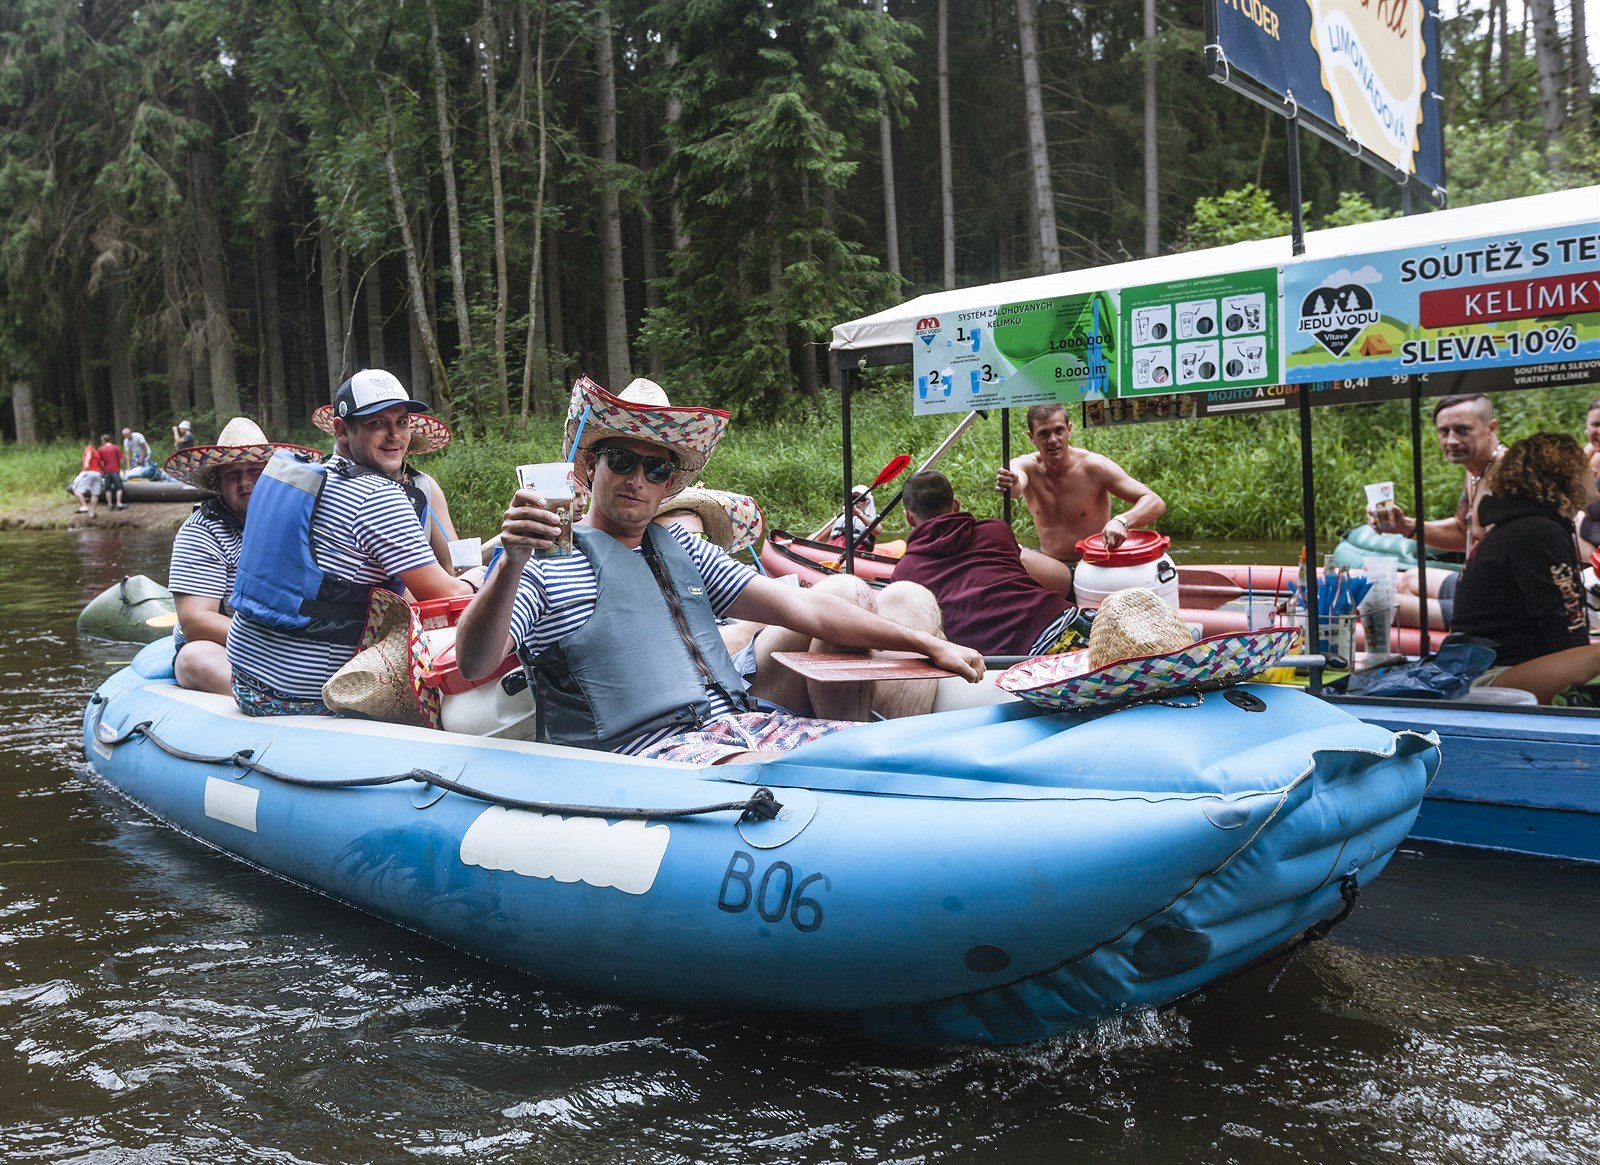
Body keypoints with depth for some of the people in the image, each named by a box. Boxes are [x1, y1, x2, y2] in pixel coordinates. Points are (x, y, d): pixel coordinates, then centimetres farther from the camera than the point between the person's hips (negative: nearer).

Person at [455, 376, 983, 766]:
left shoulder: (683, 549, 23)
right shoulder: (542, 564, 4)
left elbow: (803, 608, 16)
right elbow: (473, 663, -13)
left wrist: (927, 644, 8)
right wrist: (512, 564, -31)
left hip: (739, 721, 8)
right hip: (643, 748, -7)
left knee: (846, 589, 5)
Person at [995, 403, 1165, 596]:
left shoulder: (1093, 466, -12)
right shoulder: (1026, 466, -3)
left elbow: (1155, 503, -17)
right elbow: (1017, 486, -29)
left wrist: (1122, 521, -39)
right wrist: (1010, 485, -56)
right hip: (1051, 567, 4)